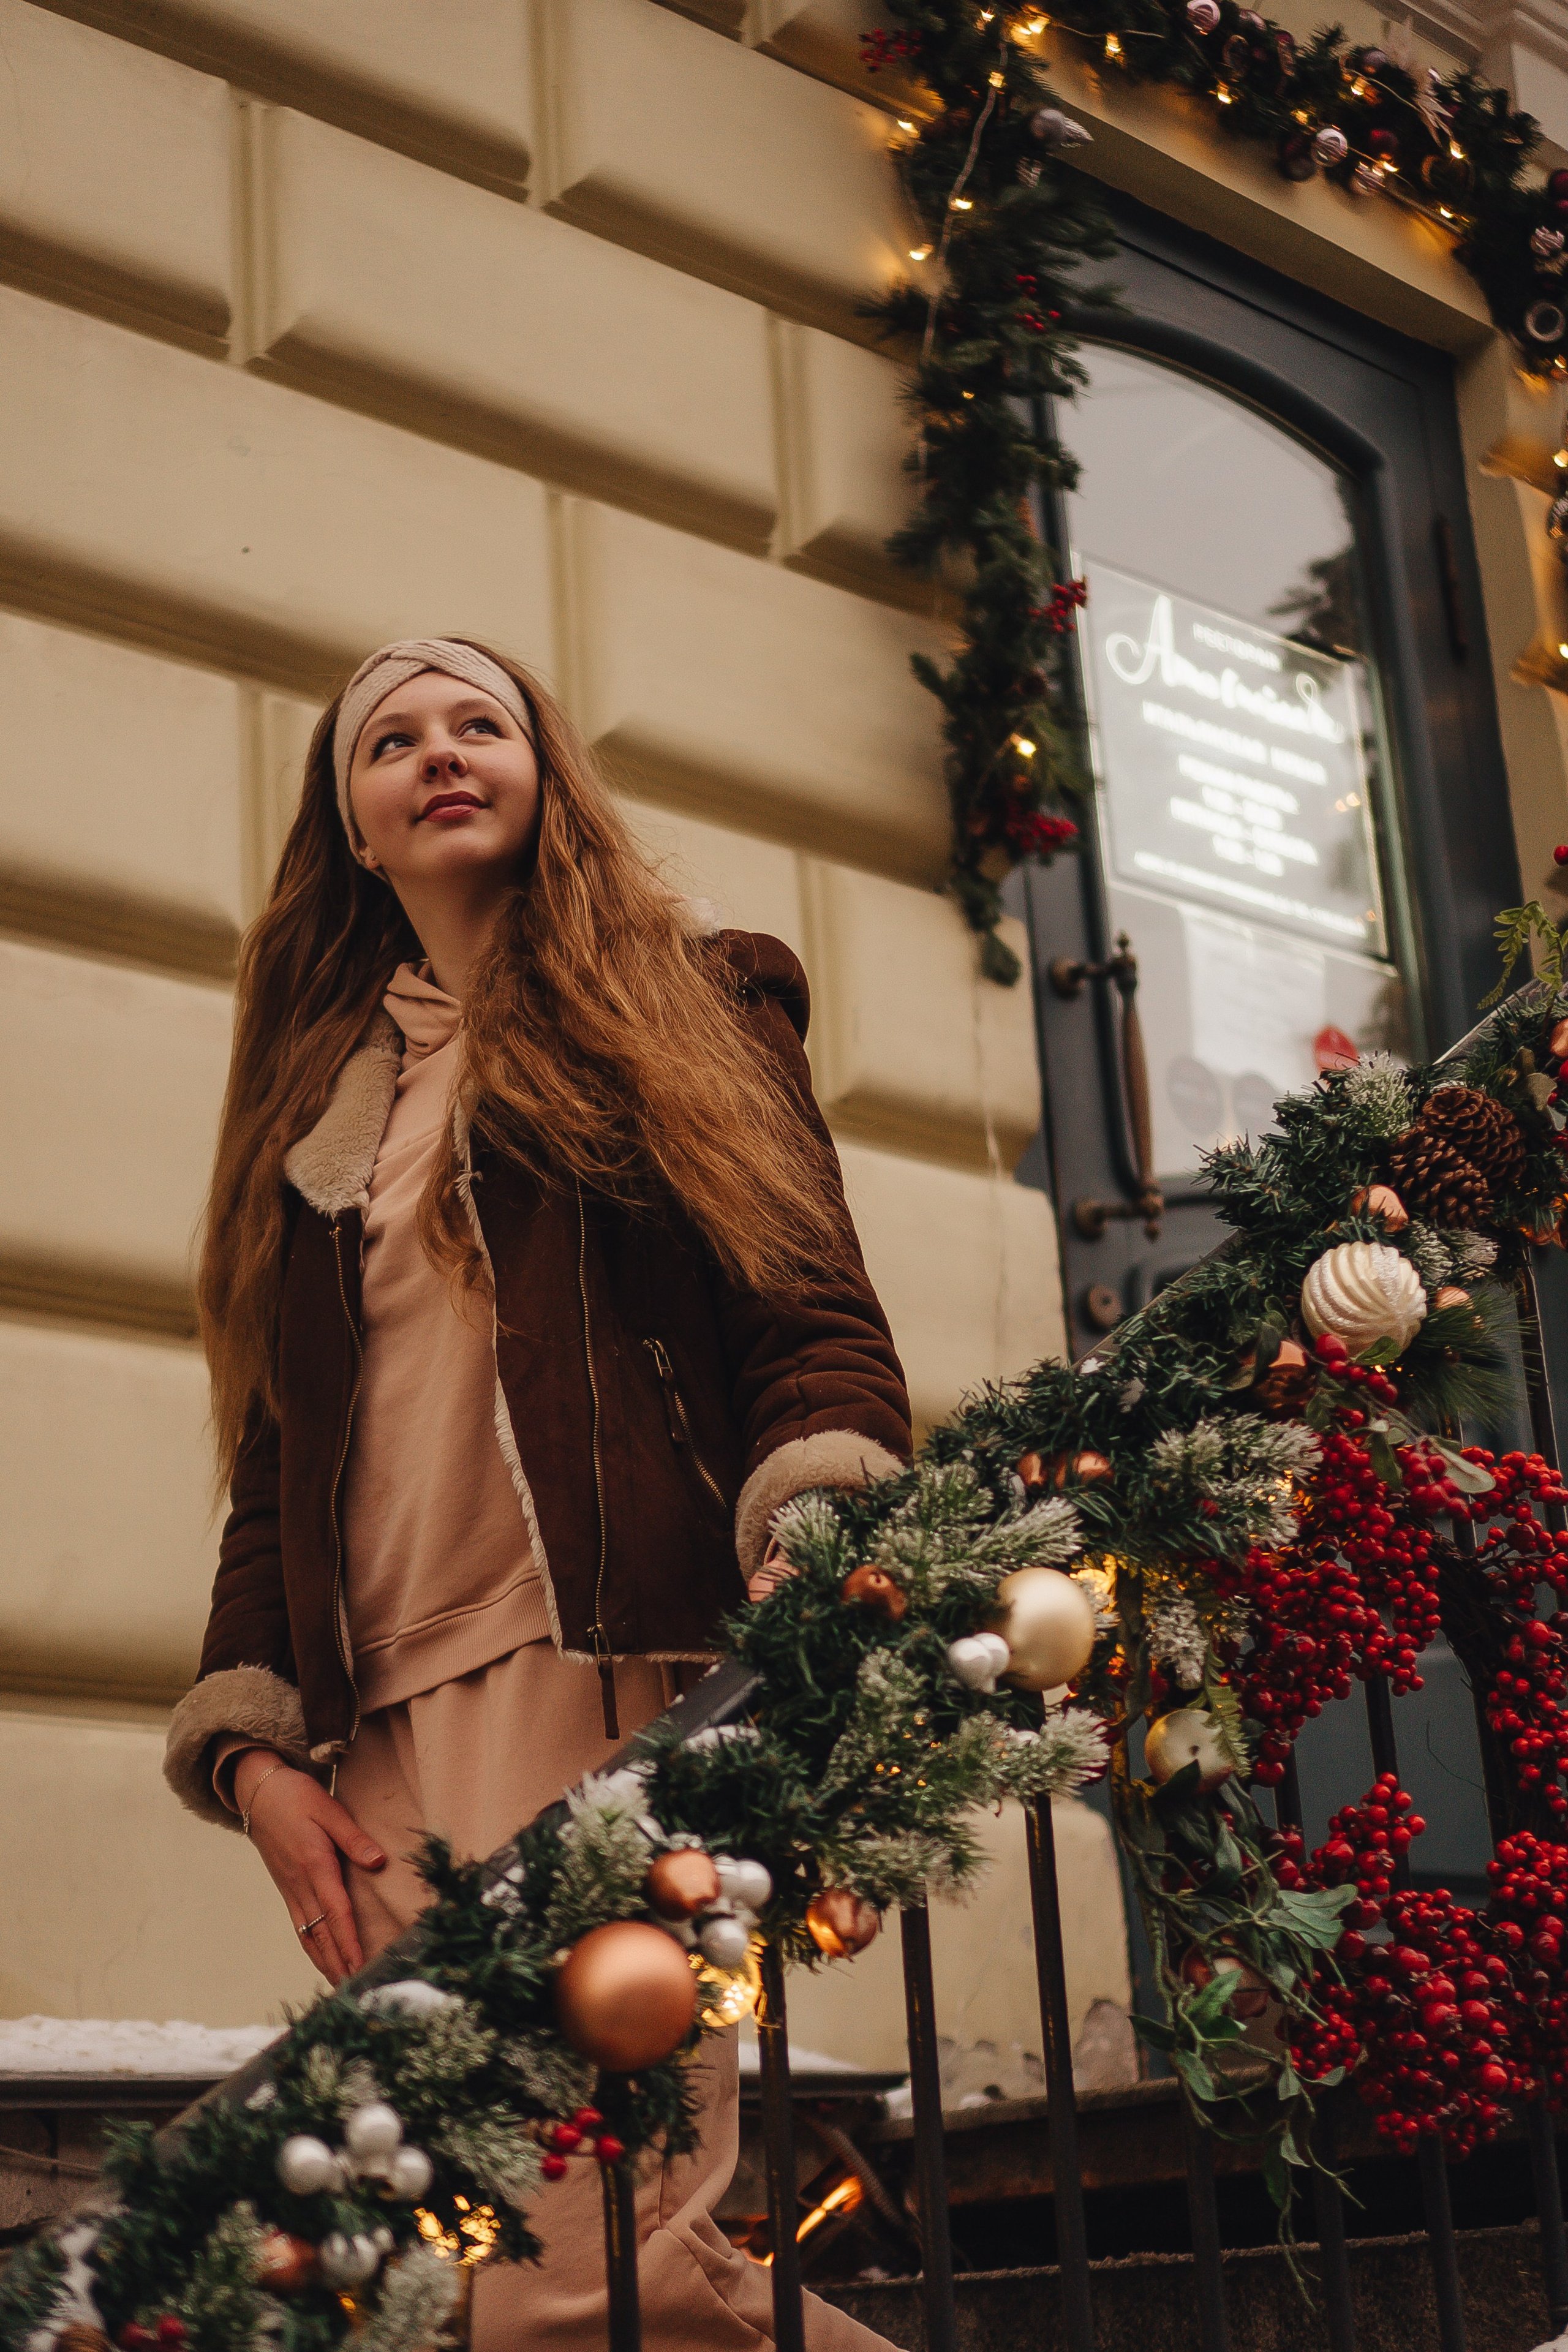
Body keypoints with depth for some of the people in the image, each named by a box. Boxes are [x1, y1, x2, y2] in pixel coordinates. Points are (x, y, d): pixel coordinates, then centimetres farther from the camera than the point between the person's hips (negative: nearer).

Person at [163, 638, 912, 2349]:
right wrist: (254, 1746, 7)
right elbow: (273, 1463, 21)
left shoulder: (680, 1003, 14)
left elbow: (811, 1318, 1)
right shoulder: (316, 1092, 25)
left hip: (625, 1687, -4)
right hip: (385, 1741, 5)